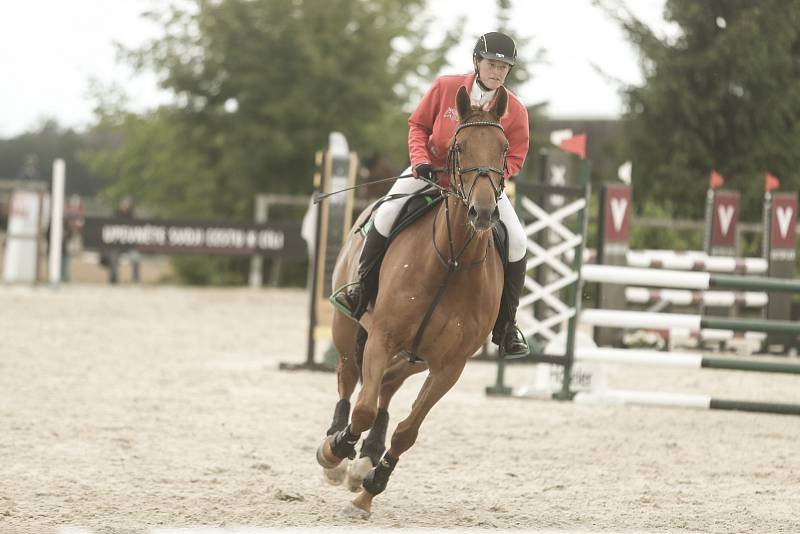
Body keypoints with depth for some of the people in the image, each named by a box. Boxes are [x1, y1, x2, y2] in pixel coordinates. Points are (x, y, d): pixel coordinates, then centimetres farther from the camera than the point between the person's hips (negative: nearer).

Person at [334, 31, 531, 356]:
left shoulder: (515, 111, -14)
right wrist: (420, 160, -18)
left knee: (517, 241, -15)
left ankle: (505, 325, 0)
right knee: (387, 214, -22)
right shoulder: (445, 88, -14)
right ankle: (363, 289, -3)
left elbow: (515, 158, -6)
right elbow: (418, 125, -2)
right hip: (432, 171, 0)